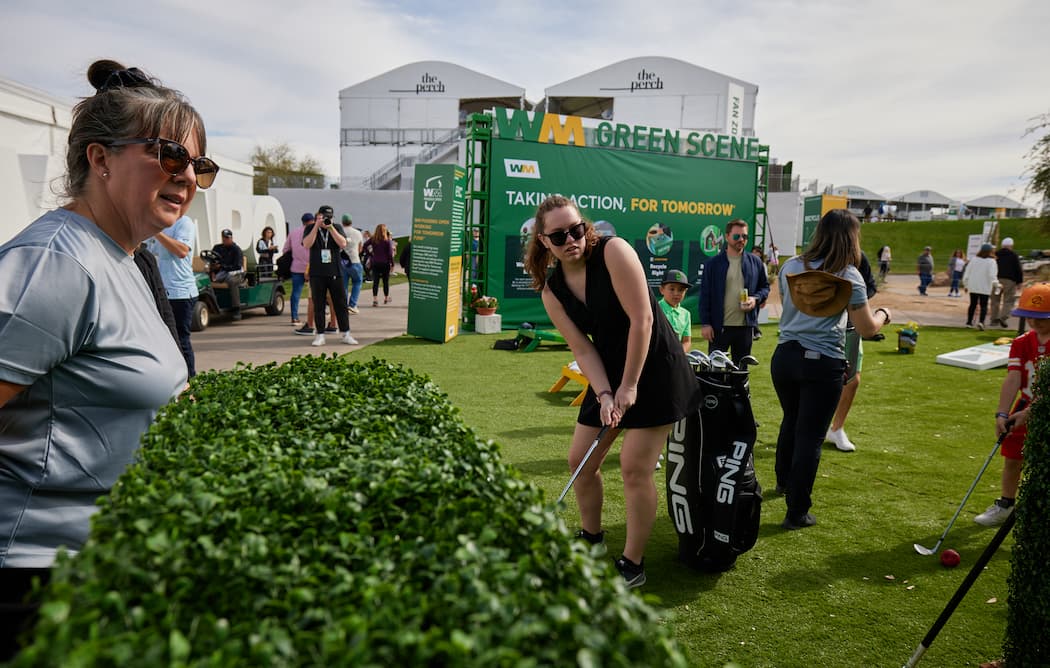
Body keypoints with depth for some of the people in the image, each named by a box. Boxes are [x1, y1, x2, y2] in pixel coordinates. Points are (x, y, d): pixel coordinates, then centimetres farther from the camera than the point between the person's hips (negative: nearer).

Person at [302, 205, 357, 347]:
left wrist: (330, 227, -12)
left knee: (340, 304, 3)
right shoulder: (310, 228, 6)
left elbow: (343, 244, -8)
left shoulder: (337, 228, 8)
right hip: (317, 274, -1)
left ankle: (346, 334, 10)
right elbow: (307, 245, -11)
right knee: (318, 306, 2)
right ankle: (320, 335, 8)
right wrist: (317, 226, -13)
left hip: (335, 272, 1)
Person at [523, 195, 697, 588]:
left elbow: (641, 319, -21)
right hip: (608, 375, 6)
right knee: (580, 460, 9)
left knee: (635, 467, -8)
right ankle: (591, 537, 34)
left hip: (654, 369, -6)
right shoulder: (552, 290, -1)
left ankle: (633, 566, 9)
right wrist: (604, 394, -17)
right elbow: (582, 349, -3)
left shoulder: (613, 251, -18)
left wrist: (630, 385, -18)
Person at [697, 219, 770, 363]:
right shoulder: (713, 263, -1)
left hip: (746, 326, 3)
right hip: (719, 326, -3)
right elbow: (705, 295, -1)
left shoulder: (755, 262, 7)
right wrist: (705, 323, -7)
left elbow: (765, 286, 15)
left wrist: (756, 299, -7)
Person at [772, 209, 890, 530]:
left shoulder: (790, 266, 4)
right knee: (810, 437, 2)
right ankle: (797, 512, 8)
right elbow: (867, 329, -3)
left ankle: (784, 481, 46)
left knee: (790, 422, 25)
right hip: (823, 364, -5)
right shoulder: (849, 276, -8)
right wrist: (883, 314, 16)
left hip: (785, 356, 5)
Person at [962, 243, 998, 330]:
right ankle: (981, 321, -19)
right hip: (985, 288, -4)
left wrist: (966, 284, 14)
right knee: (984, 305, 1)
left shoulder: (974, 259, 5)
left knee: (973, 304, 15)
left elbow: (967, 273, 6)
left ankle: (969, 322, 17)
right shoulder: (991, 261, -7)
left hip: (973, 287, 4)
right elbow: (991, 275, -18)